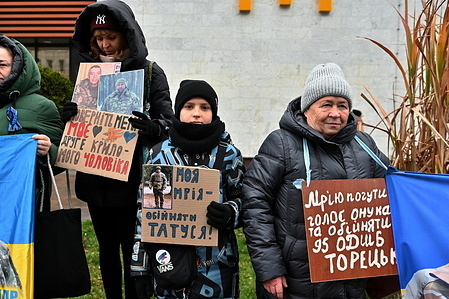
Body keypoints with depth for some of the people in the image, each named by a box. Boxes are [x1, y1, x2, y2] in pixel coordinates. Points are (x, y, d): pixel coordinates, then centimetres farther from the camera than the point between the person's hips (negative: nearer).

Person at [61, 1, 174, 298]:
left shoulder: (150, 72, -5)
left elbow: (168, 122, -10)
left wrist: (153, 128, -34)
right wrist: (70, 117, -11)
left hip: (132, 181, -4)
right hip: (95, 181, 4)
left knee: (132, 250, 4)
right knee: (107, 248, 16)